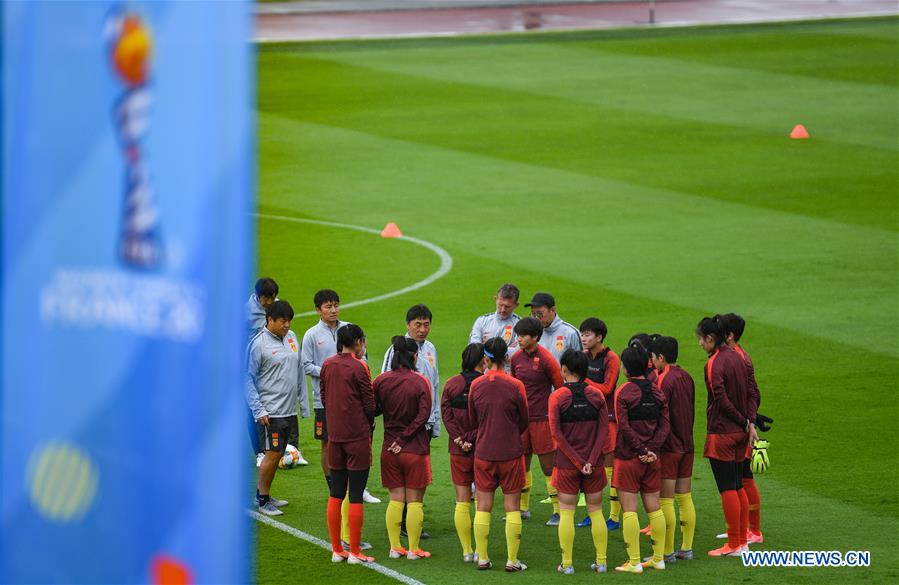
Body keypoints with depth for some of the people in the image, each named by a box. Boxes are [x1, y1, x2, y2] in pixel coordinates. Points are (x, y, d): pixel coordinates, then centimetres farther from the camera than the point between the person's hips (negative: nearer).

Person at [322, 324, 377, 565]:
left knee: (336, 494, 11)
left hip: (334, 435, 6)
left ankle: (337, 550, 14)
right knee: (356, 495, -2)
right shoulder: (358, 367, -12)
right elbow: (369, 404, -10)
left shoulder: (327, 365, 5)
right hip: (358, 436, -6)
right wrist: (368, 426, 8)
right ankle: (355, 552, 0)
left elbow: (324, 398, 12)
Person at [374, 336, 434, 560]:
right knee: (414, 500, 5)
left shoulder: (381, 381, -2)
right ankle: (413, 549, 8)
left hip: (389, 450, 3)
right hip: (415, 449, -3)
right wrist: (404, 438, -10)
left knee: (395, 499, 12)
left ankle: (395, 547, 13)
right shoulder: (420, 382, -10)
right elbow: (423, 415, -14)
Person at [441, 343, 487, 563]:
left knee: (462, 502, 9)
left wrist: (459, 439, -10)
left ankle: (466, 551, 9)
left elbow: (446, 415, -6)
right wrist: (472, 438, -10)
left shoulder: (451, 385, 0)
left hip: (458, 451, 2)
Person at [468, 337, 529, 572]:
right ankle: (512, 560, 3)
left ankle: (482, 558, 9)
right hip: (511, 453, -2)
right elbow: (524, 422, 2)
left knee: (483, 506, 9)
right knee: (512, 506, 4)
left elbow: (472, 419, 9)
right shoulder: (515, 386, -9)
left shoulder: (476, 385, -3)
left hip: (483, 453, 2)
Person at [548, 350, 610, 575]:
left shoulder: (557, 397, -7)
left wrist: (578, 461, -10)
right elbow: (604, 429, -5)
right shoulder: (596, 395, 0)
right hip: (594, 466, 2)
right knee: (596, 512, 10)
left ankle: (567, 563, 5)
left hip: (567, 463, -2)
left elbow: (557, 434, -12)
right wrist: (591, 461, -8)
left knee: (566, 513, 5)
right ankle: (601, 562, 11)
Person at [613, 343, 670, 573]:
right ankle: (658, 558, 16)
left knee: (629, 510, -2)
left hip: (628, 457, -5)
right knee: (654, 509, 12)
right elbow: (665, 425, 0)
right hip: (652, 459, 5)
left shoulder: (623, 392, -10)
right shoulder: (656, 392, 6)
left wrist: (642, 449, -12)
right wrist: (651, 449, -7)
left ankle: (634, 562, -4)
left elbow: (624, 426, -17)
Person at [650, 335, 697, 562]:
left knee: (665, 501, -3)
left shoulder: (663, 380, -15)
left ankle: (667, 552, -2)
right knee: (685, 498, 12)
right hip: (687, 445, 8)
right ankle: (687, 548, 15)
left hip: (668, 447, -8)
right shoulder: (686, 377, 10)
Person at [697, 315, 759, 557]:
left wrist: (745, 423, -10)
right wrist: (750, 423, 1)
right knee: (738, 487, 14)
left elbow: (722, 400, -20)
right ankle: (742, 540, 19)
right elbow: (751, 394, 9)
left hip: (721, 434, -8)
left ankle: (733, 545, 0)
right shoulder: (737, 358, 9)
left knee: (727, 489, -3)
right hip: (739, 434, 8)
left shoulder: (714, 364, -16)